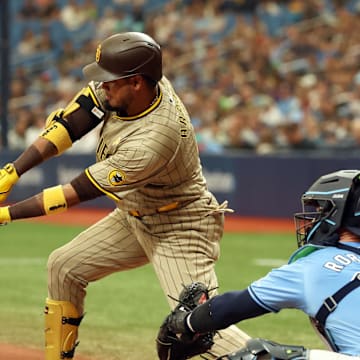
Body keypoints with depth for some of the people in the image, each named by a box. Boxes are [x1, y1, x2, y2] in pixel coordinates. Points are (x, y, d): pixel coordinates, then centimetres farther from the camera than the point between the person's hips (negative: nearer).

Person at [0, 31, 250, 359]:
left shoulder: (153, 140, -36)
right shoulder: (121, 85, -15)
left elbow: (77, 192, -28)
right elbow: (68, 125, -9)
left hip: (180, 229, -9)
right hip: (134, 215, 9)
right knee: (64, 267, 13)